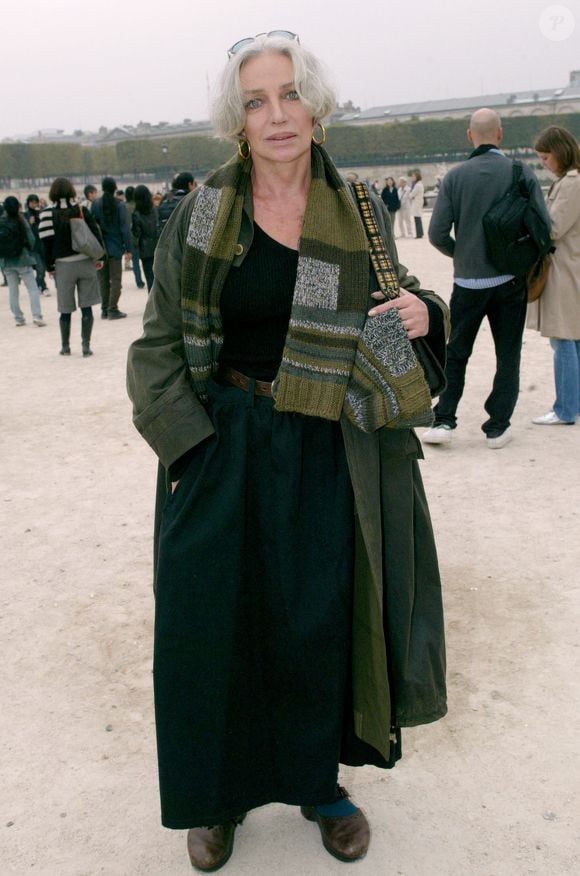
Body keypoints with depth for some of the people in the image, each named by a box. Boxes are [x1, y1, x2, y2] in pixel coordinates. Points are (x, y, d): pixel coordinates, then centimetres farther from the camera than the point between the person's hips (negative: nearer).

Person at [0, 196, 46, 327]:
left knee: (13, 290, 12)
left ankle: (18, 318, 14)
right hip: (22, 259, -3)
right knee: (32, 288, 3)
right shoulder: (21, 221, -11)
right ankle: (36, 316, -8)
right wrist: (30, 252, 10)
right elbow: (30, 239, -7)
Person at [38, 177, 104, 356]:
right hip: (85, 262, 1)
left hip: (63, 266, -1)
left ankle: (65, 346, 17)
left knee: (66, 309, 9)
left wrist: (50, 267, 1)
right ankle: (86, 345, 1)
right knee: (86, 307, 4)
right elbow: (96, 234, -2)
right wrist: (99, 257, 5)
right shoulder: (82, 211, -1)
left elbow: (47, 242, -6)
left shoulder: (48, 214, -5)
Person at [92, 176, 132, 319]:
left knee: (103, 279, 12)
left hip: (100, 247, 3)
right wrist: (128, 248, -5)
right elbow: (125, 227, -9)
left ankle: (104, 310, 15)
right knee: (116, 279, 3)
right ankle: (113, 310, -2)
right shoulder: (119, 205, -8)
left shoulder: (96, 204, -2)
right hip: (115, 247, -3)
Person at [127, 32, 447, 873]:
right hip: (221, 450, 0)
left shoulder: (360, 217, 1)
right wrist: (186, 440, -11)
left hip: (326, 456, 1)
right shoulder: (197, 218, -3)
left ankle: (318, 781, 35)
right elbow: (158, 345, 0)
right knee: (211, 621, 7)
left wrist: (423, 313, -11)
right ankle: (220, 794, 31)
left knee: (320, 623, 11)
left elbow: (389, 324, 12)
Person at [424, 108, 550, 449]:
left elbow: (437, 234, -6)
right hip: (511, 280, 0)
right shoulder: (522, 173, -5)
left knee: (456, 353, 13)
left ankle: (443, 421, 8)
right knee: (508, 355, 10)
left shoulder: (456, 176, -4)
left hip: (468, 281, 1)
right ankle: (497, 427, 11)